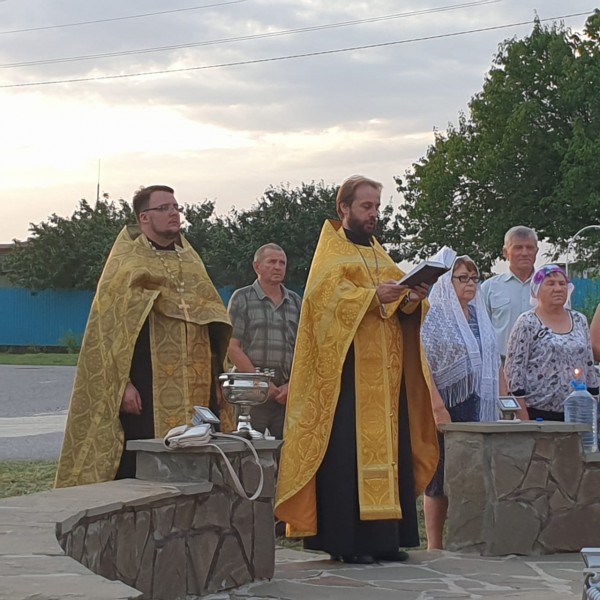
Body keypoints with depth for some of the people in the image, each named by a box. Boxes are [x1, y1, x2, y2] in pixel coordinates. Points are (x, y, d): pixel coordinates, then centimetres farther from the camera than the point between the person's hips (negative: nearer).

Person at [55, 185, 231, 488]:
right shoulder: (126, 261, 1)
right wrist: (122, 383, -16)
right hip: (145, 393, -5)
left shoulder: (190, 261, 18)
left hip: (194, 393, 5)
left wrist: (213, 381, 12)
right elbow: (110, 327, -6)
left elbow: (214, 322, 21)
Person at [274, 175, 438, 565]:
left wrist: (412, 299, -8)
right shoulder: (331, 251, 1)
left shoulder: (380, 255, 21)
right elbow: (327, 295, -15)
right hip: (346, 369, -7)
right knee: (348, 450, -10)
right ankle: (344, 540, -7)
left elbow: (400, 306, 14)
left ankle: (385, 537, 8)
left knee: (388, 448, 4)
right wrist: (373, 295, -25)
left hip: (385, 374, 7)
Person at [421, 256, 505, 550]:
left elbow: (495, 365, 20)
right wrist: (437, 408, -20)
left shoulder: (480, 318, 16)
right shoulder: (434, 317, -3)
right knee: (440, 477, -2)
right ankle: (434, 545, 4)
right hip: (447, 407, -6)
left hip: (480, 409, 6)